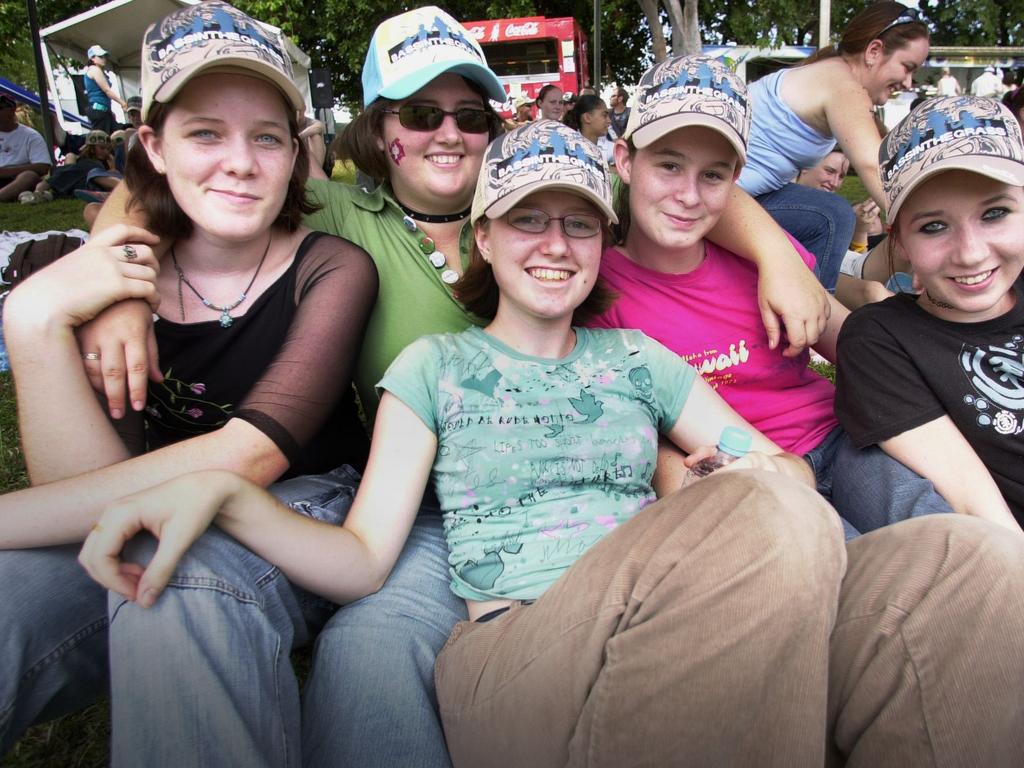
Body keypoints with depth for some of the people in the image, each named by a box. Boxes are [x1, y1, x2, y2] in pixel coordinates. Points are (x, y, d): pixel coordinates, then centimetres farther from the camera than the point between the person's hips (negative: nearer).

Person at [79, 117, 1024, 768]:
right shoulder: (435, 365, 11)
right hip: (516, 651, -3)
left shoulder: (635, 359, 20)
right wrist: (222, 490, -15)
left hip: (682, 640, 4)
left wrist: (765, 479, -8)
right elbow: (361, 559, 2)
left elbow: (782, 463, 17)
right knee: (771, 520, -30)